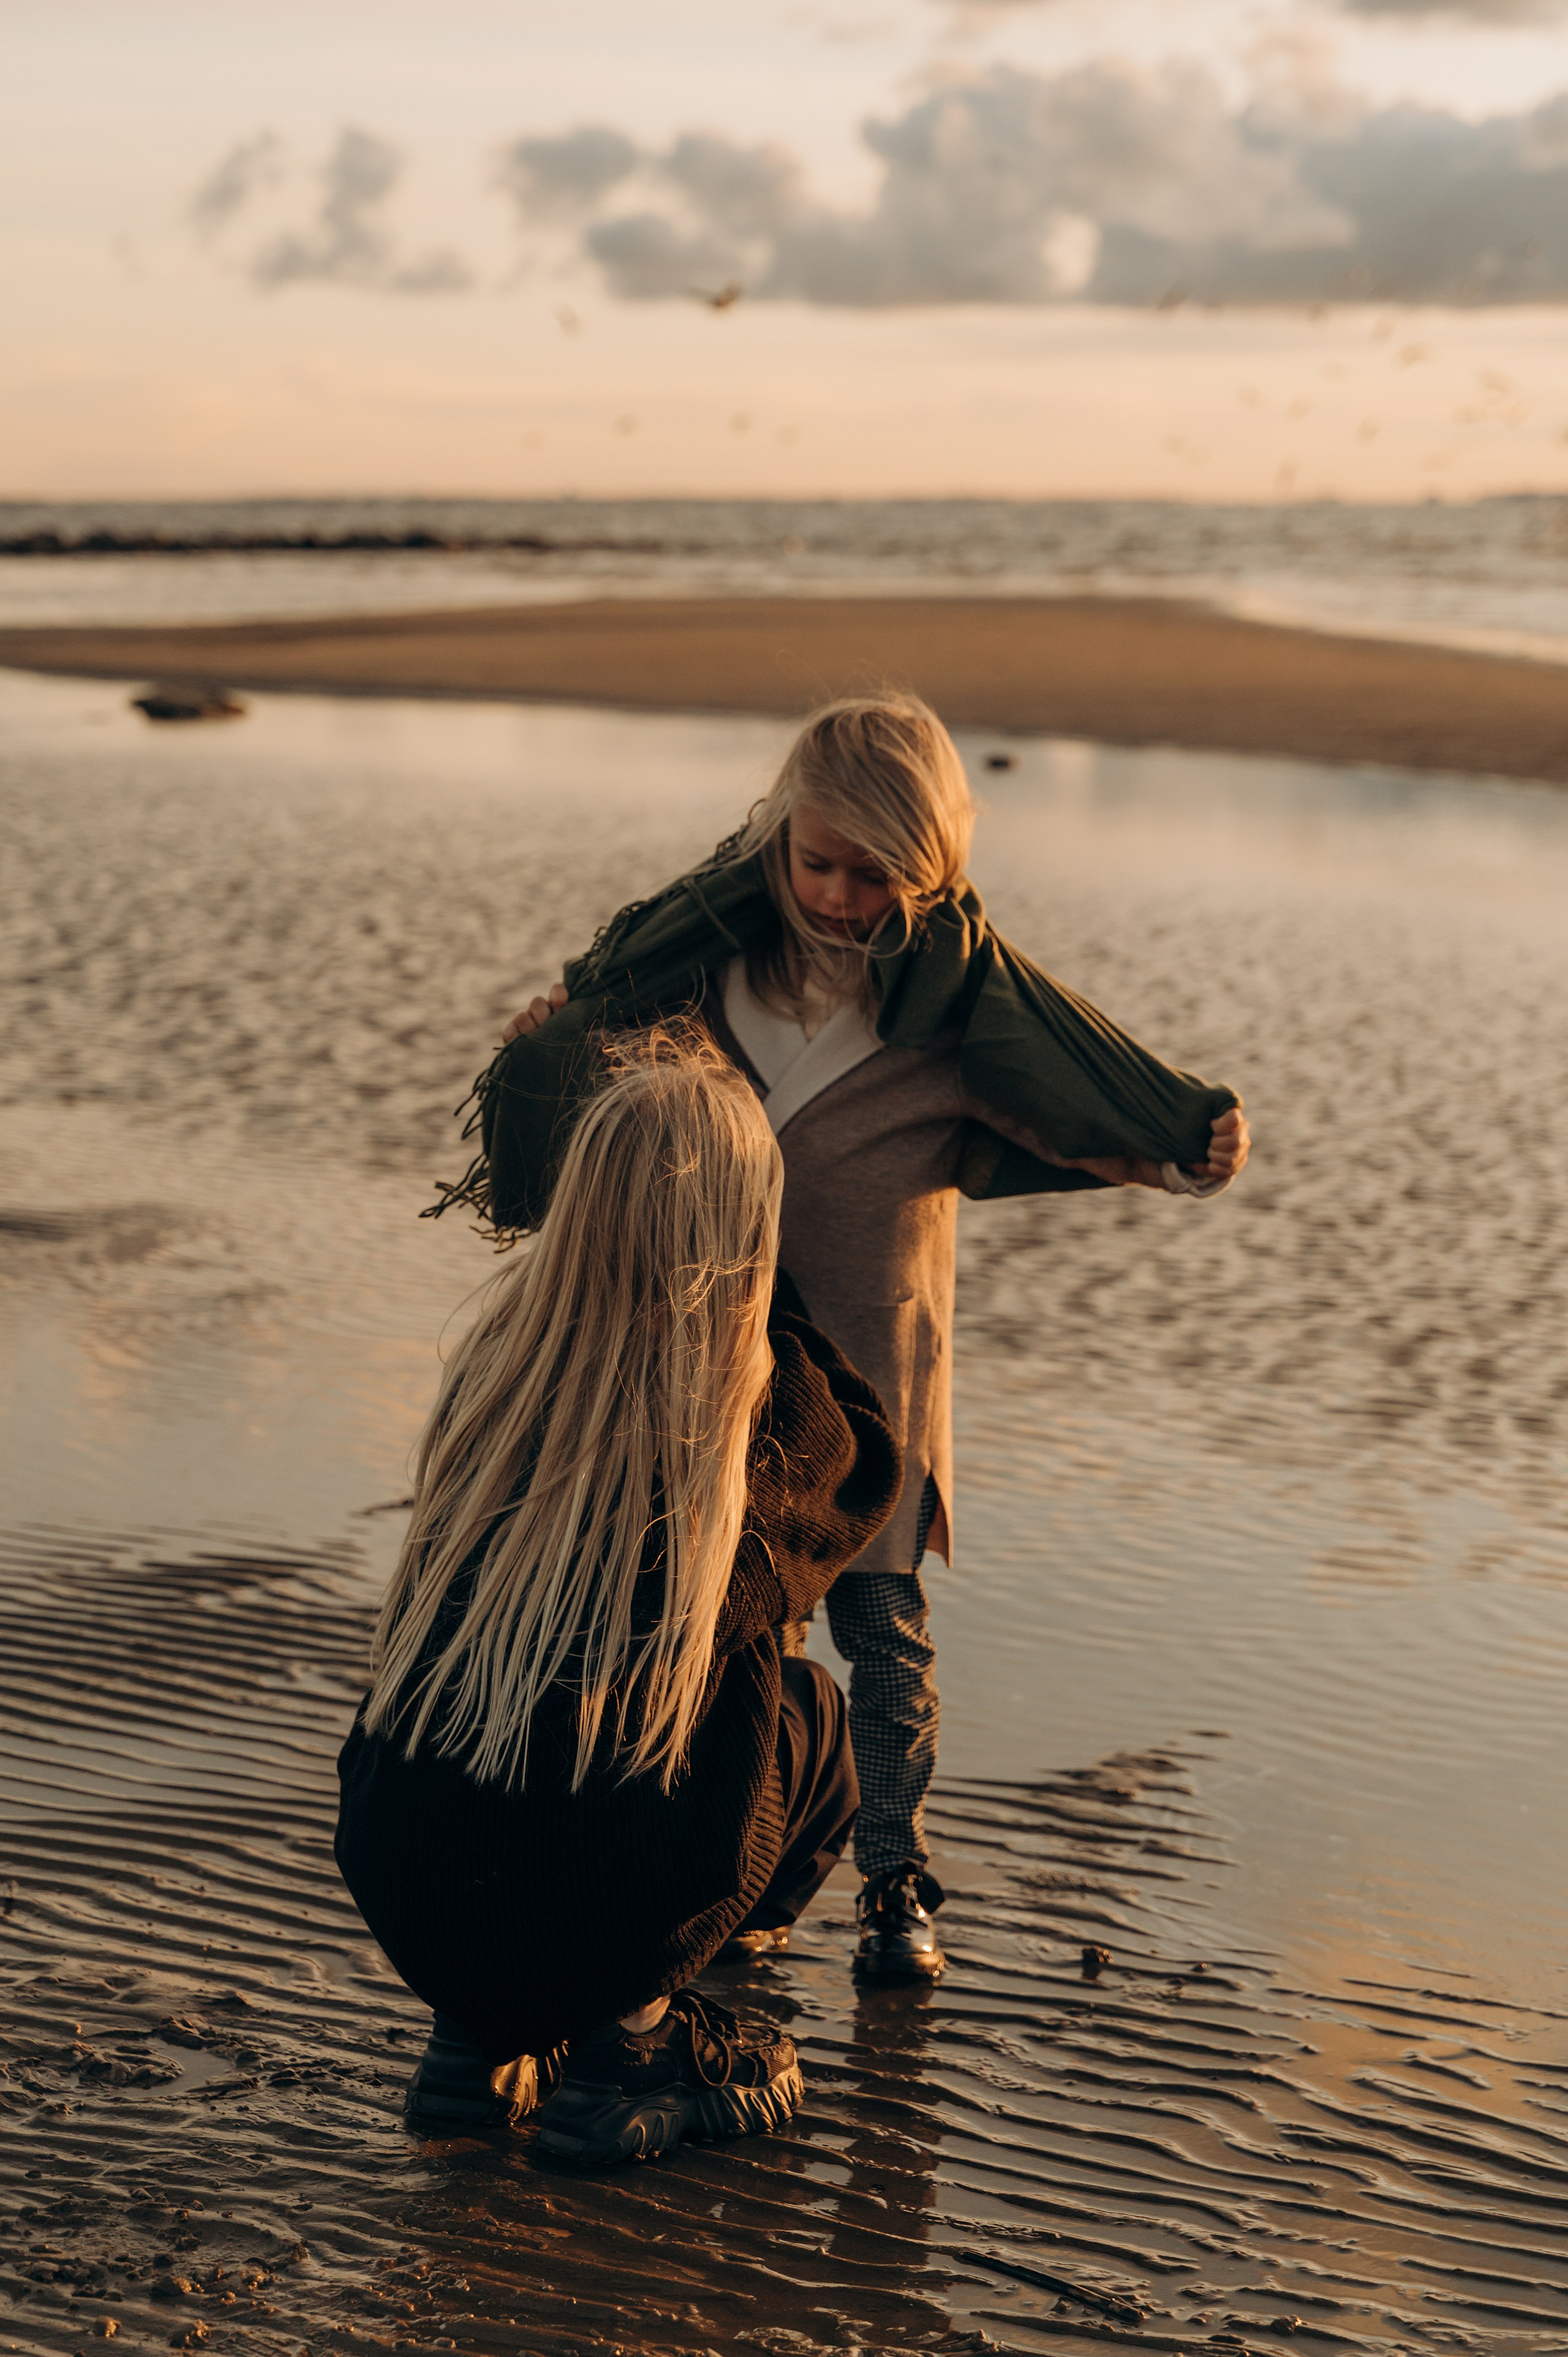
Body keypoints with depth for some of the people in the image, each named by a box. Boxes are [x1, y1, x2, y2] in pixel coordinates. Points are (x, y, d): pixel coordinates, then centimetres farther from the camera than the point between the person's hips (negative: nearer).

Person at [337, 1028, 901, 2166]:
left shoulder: (505, 1338, 1)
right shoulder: (751, 1410, -10)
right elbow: (870, 1466, 15)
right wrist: (757, 1302, 23)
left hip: (392, 1877, 4)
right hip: (570, 1923, -4)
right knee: (808, 1712, 20)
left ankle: (476, 2037, 20)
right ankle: (625, 2042, 14)